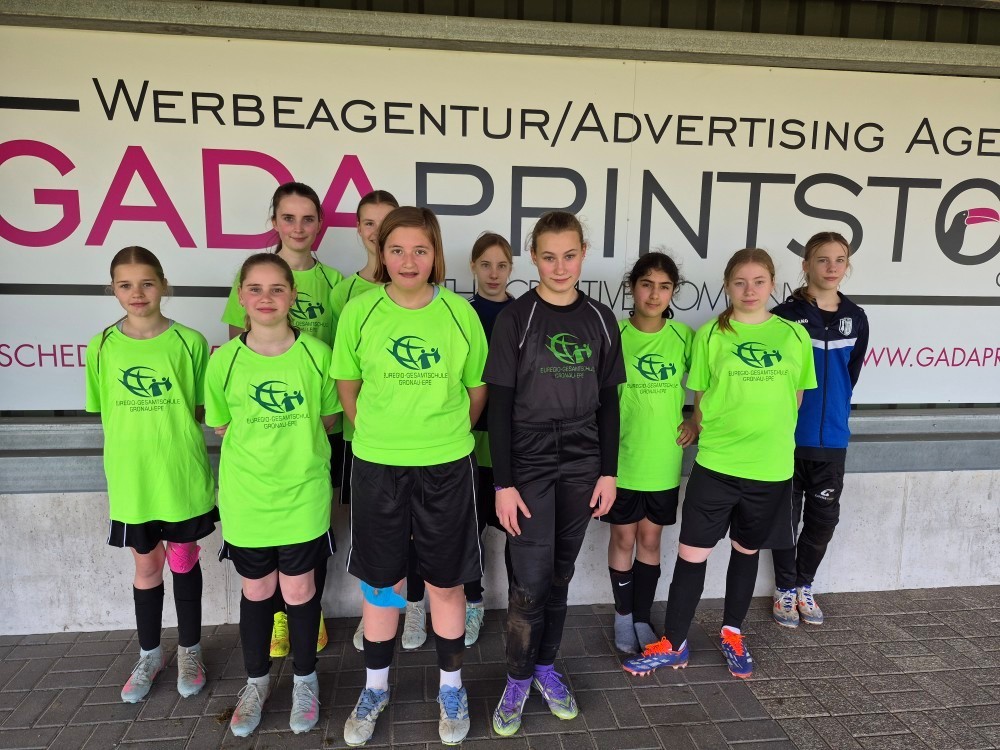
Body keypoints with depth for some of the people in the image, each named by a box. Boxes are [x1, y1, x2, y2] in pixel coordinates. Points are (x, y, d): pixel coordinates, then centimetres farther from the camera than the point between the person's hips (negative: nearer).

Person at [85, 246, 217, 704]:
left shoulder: (189, 341, -7)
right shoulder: (102, 347, -1)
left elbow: (203, 409, -1)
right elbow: (106, 414, 6)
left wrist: (172, 436, -13)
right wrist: (131, 450, -3)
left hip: (183, 476, -1)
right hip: (130, 478, 2)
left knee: (184, 560, 13)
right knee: (146, 565, 16)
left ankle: (189, 650, 33)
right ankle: (150, 654, 37)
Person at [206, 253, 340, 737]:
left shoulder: (316, 353, -8)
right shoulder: (224, 359, -5)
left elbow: (328, 418, 3)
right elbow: (222, 426, 5)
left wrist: (294, 446, -3)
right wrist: (262, 447, -2)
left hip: (303, 494, -1)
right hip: (245, 496, 1)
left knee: (299, 588, 11)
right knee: (255, 590, 16)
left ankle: (305, 678, 35)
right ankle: (256, 681, 39)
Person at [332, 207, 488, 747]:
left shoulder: (460, 312, -5)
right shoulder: (359, 311, -5)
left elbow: (478, 389, 6)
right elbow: (347, 385, 7)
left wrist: (447, 434, 10)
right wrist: (376, 434, 7)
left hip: (446, 468, 0)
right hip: (376, 466, 1)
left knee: (446, 582, 12)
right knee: (380, 581, 14)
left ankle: (451, 689, 35)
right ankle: (375, 688, 37)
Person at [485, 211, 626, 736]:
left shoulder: (600, 320, 4)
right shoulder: (515, 318, -6)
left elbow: (608, 402, 8)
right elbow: (500, 404, -8)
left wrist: (608, 471, 4)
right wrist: (503, 482, -11)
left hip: (581, 467, 3)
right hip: (528, 466, -3)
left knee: (560, 574, 13)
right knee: (530, 580, -1)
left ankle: (546, 667, 31)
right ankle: (518, 680, 20)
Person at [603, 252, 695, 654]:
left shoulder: (684, 336, -2)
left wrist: (696, 421, 1)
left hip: (664, 459, 2)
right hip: (622, 457, -2)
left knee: (650, 537, 14)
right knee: (623, 537, 10)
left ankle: (642, 618, 30)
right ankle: (622, 614, 30)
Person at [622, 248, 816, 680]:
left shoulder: (794, 335, 2)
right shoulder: (710, 335, -2)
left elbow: (795, 397, 10)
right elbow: (700, 398, 2)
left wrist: (770, 437, 5)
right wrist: (709, 435, -5)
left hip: (771, 468, 2)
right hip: (715, 465, -1)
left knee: (746, 551, 18)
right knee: (692, 553, 3)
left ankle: (732, 634, 37)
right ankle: (673, 645, 19)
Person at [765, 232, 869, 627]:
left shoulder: (855, 318, 5)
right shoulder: (785, 316, -9)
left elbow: (850, 374, 14)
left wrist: (835, 413, 12)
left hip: (831, 438, 4)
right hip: (789, 436, -4)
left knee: (824, 517, 12)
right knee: (786, 516, 8)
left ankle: (804, 585, 32)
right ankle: (785, 588, 25)